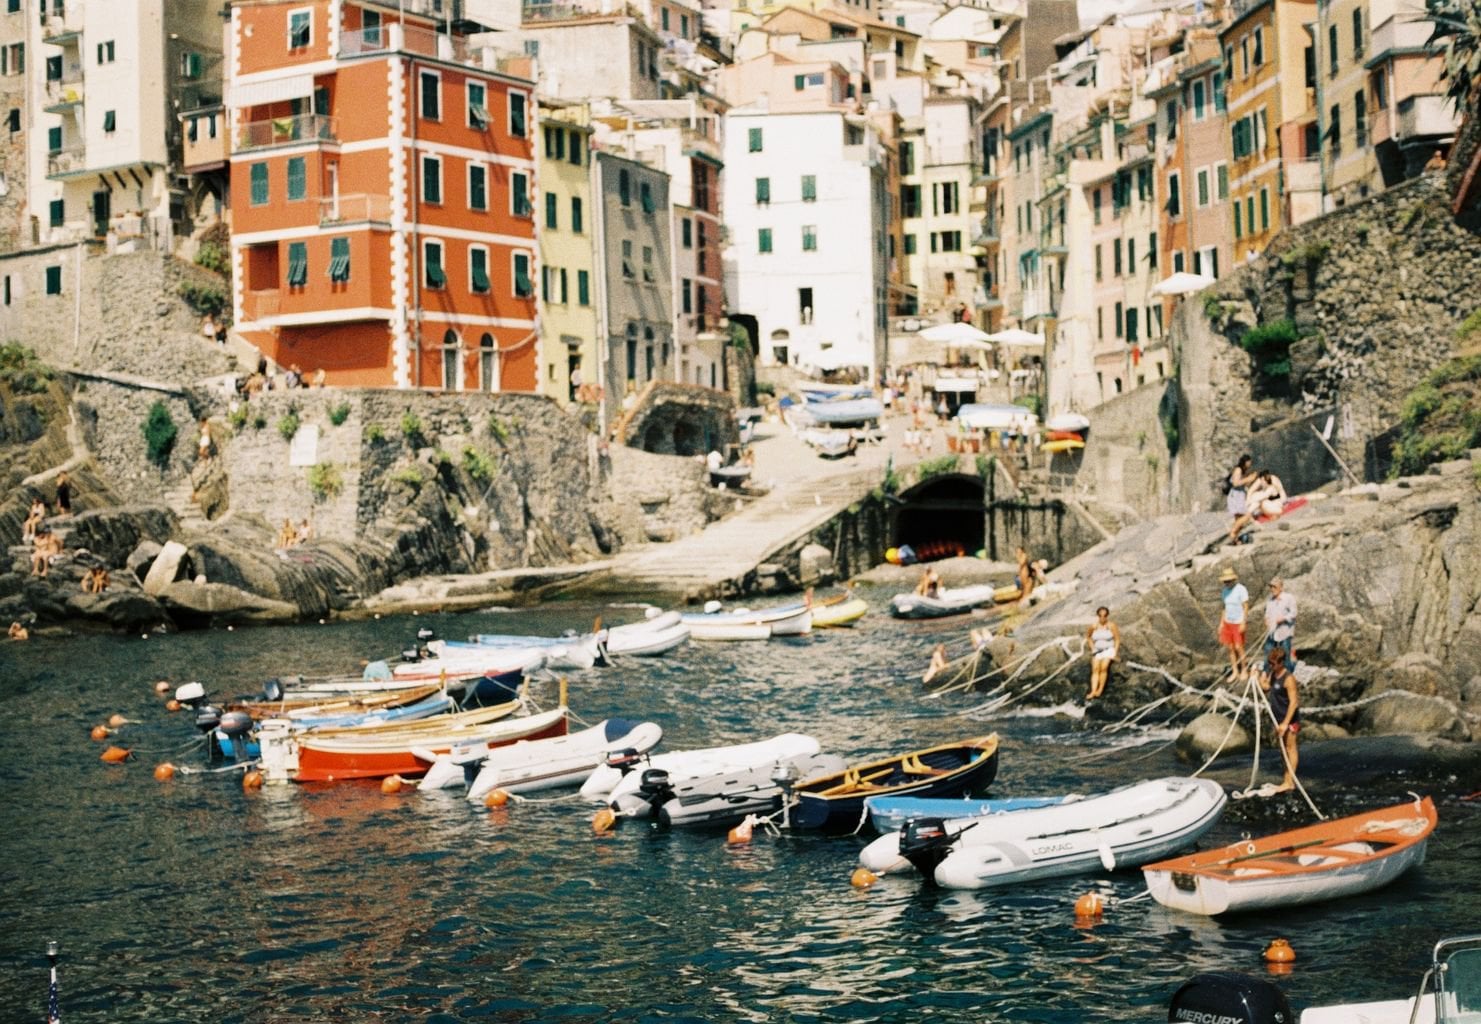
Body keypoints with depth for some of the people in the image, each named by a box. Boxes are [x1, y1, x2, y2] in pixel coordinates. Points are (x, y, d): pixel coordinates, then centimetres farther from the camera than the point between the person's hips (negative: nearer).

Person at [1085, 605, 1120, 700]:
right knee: (1095, 668, -19)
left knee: (1104, 667, -27)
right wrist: (1092, 648, 10)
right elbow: (1088, 635, 18)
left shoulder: (1111, 626, -8)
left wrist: (1115, 653, -8)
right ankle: (1093, 691, -31)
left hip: (1108, 650, -3)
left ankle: (1100, 689, -22)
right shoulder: (1094, 626, 0)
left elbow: (1117, 639, -2)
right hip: (1097, 651, 3)